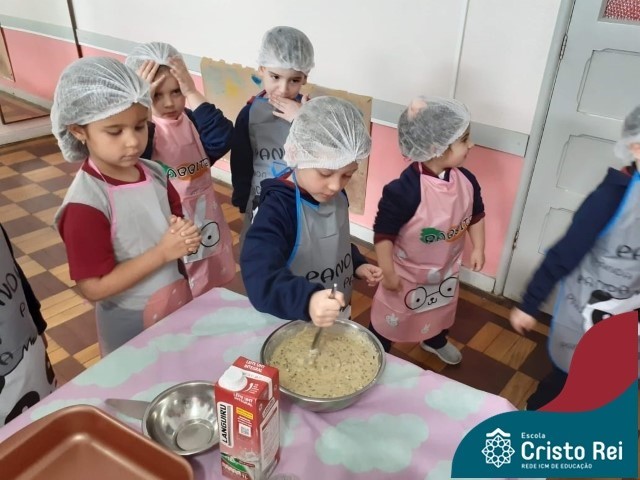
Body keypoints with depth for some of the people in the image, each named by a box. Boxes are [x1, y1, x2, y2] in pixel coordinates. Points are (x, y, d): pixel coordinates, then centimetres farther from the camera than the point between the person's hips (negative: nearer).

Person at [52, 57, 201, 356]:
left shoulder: (154, 173, -7)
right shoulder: (85, 204, -25)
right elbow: (94, 288, -23)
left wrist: (184, 235, -14)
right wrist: (163, 252, -27)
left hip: (179, 305, 6)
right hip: (130, 326, -5)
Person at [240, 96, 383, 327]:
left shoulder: (336, 195, -7)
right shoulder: (277, 208, -31)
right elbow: (260, 280, -43)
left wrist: (357, 264, 0)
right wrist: (307, 300, -57)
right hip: (294, 326, -7)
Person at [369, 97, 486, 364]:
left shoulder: (466, 180, -13)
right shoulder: (405, 189, -35)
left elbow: (476, 214, 6)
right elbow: (383, 233, -28)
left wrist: (478, 248, 5)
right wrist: (388, 274, -23)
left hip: (446, 269, 7)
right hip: (407, 273, -6)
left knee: (442, 309, 32)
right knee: (390, 318, 14)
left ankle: (435, 341, 63)